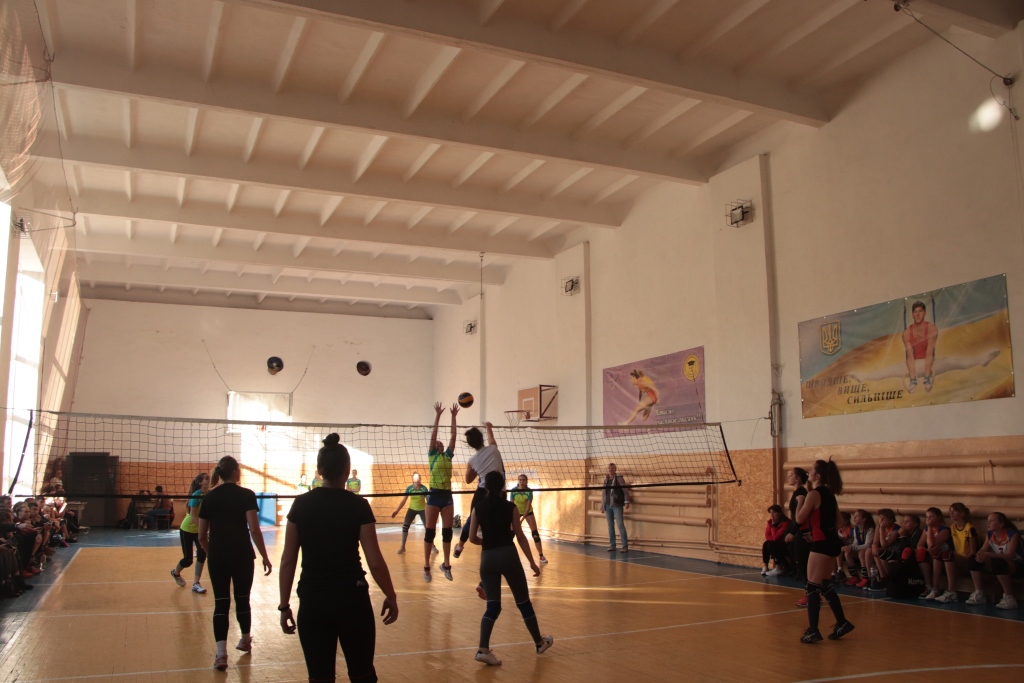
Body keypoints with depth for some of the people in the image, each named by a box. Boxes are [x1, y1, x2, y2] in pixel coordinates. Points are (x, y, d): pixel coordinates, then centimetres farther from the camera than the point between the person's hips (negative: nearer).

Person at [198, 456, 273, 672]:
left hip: (217, 556, 2)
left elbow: (202, 536, 8)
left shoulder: (209, 498, 5)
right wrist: (264, 556, -7)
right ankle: (245, 641, 34)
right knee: (242, 599, 15)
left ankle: (221, 653, -6)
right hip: (241, 555, -2)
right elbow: (254, 529, -14)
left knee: (221, 602, 4)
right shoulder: (246, 495, -6)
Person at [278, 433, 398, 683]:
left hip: (312, 601, 2)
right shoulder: (358, 506, -8)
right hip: (351, 599, -2)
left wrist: (284, 605, 8)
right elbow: (375, 561, -8)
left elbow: (288, 561, 0)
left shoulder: (301, 505, -1)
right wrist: (391, 597, 5)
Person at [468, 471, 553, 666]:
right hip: (508, 555, -2)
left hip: (487, 558, 2)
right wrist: (532, 561, 7)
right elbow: (520, 537, 0)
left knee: (493, 605, 7)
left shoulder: (478, 507, 2)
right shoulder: (510, 507, -2)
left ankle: (483, 649, -8)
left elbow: (472, 538, 3)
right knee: (523, 602, 12)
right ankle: (539, 642, 27)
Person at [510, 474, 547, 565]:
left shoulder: (529, 491, -26)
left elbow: (528, 506, -27)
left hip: (528, 511, 0)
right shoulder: (513, 491, -24)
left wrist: (522, 519, -35)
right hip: (517, 511, 0)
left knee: (535, 532, -7)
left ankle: (541, 555, -2)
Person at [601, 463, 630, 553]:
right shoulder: (606, 480, 13)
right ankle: (612, 545, 12)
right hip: (607, 506, 5)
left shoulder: (619, 478, -2)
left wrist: (626, 502, -15)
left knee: (620, 525, -8)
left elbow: (625, 490, -6)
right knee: (610, 526, 7)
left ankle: (625, 546, -7)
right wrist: (602, 506, 16)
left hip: (617, 505, -5)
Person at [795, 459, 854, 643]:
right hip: (832, 542, 9)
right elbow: (836, 517, 19)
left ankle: (813, 631, -5)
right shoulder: (829, 493, 11)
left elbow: (799, 519, -13)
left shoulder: (814, 494, -15)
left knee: (813, 586, -5)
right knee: (825, 584, 19)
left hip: (822, 544, -9)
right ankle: (842, 623, 24)